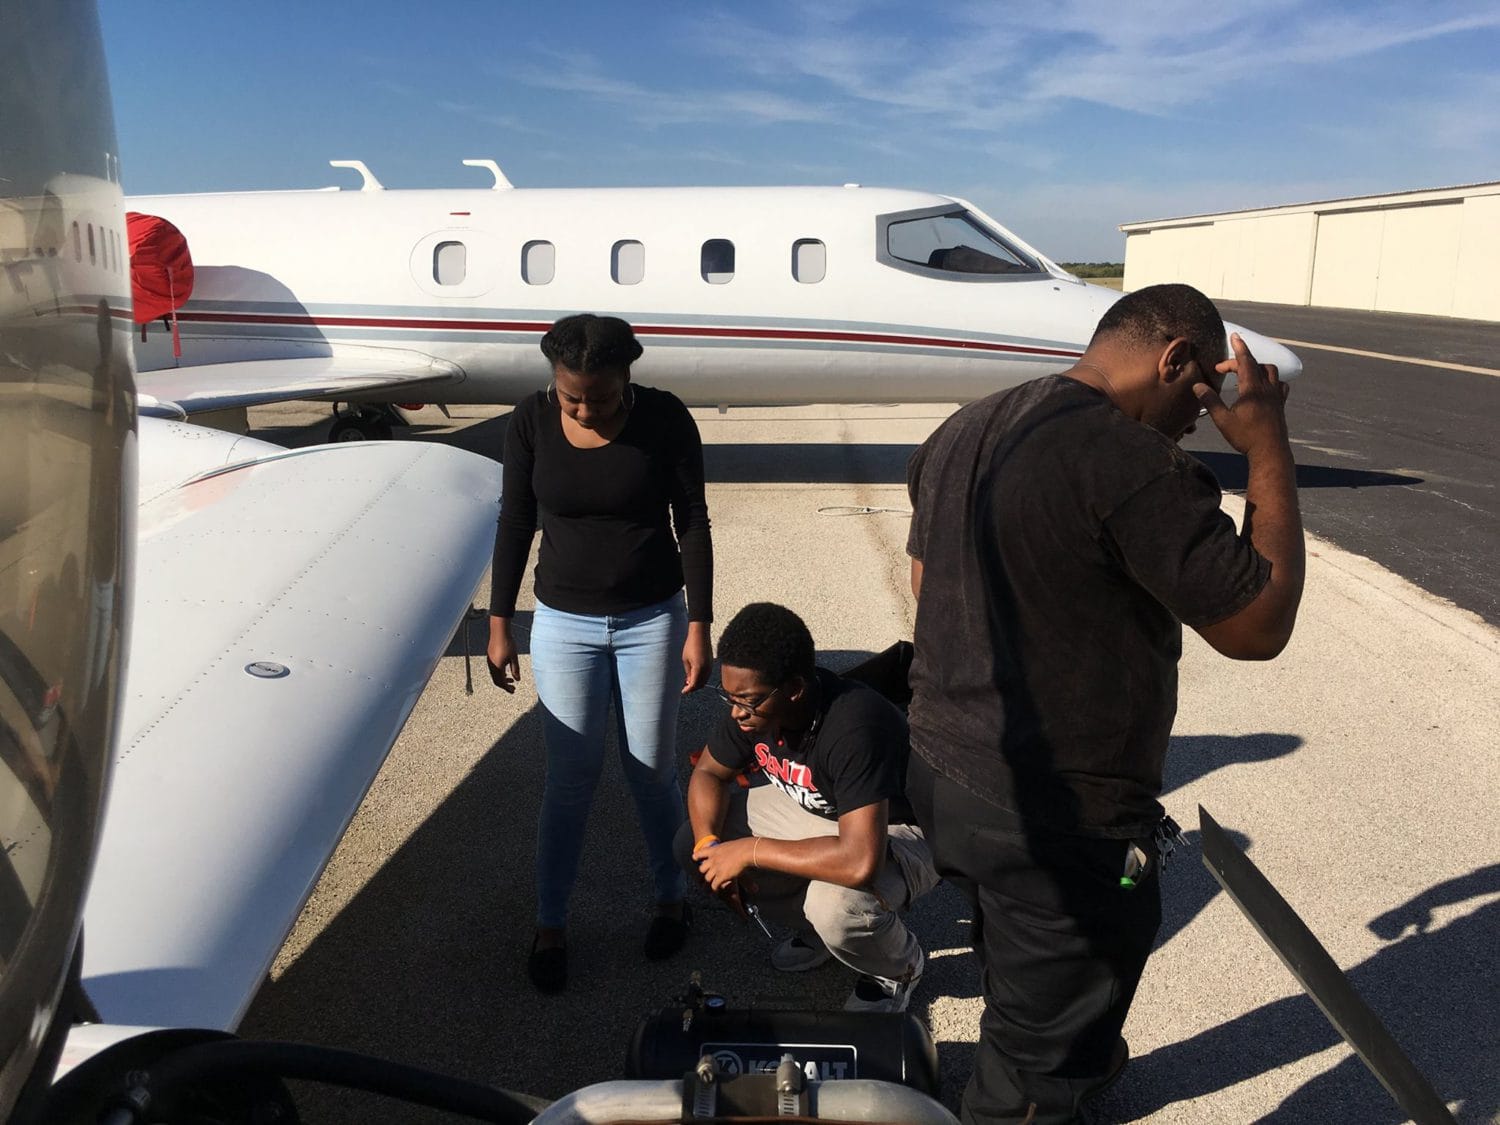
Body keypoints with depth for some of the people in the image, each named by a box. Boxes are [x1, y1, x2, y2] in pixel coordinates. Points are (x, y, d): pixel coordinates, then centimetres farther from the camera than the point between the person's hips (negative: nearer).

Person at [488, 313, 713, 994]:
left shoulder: (665, 419, -13)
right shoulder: (531, 423, -8)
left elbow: (692, 523, -6)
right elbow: (515, 525, 0)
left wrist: (698, 626, -7)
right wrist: (499, 625, 3)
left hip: (651, 622, -1)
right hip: (564, 625, 1)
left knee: (653, 771, 10)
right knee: (570, 777, 6)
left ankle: (671, 898, 34)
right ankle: (550, 926, 23)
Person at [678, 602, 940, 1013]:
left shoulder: (854, 727, -38)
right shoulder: (751, 701, -16)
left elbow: (860, 861, -45)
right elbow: (709, 773, 2)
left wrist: (750, 851, -35)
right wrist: (708, 842, -18)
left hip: (896, 831, -7)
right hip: (815, 812, 7)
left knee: (836, 905, -37)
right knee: (692, 844, -6)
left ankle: (899, 967, 0)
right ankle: (816, 928, 13)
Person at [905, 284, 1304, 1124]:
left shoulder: (959, 434, 3)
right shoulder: (1133, 463, -25)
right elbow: (1260, 626, -17)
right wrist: (1270, 450, -10)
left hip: (943, 775, 9)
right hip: (1061, 826, -9)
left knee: (1026, 996, 33)